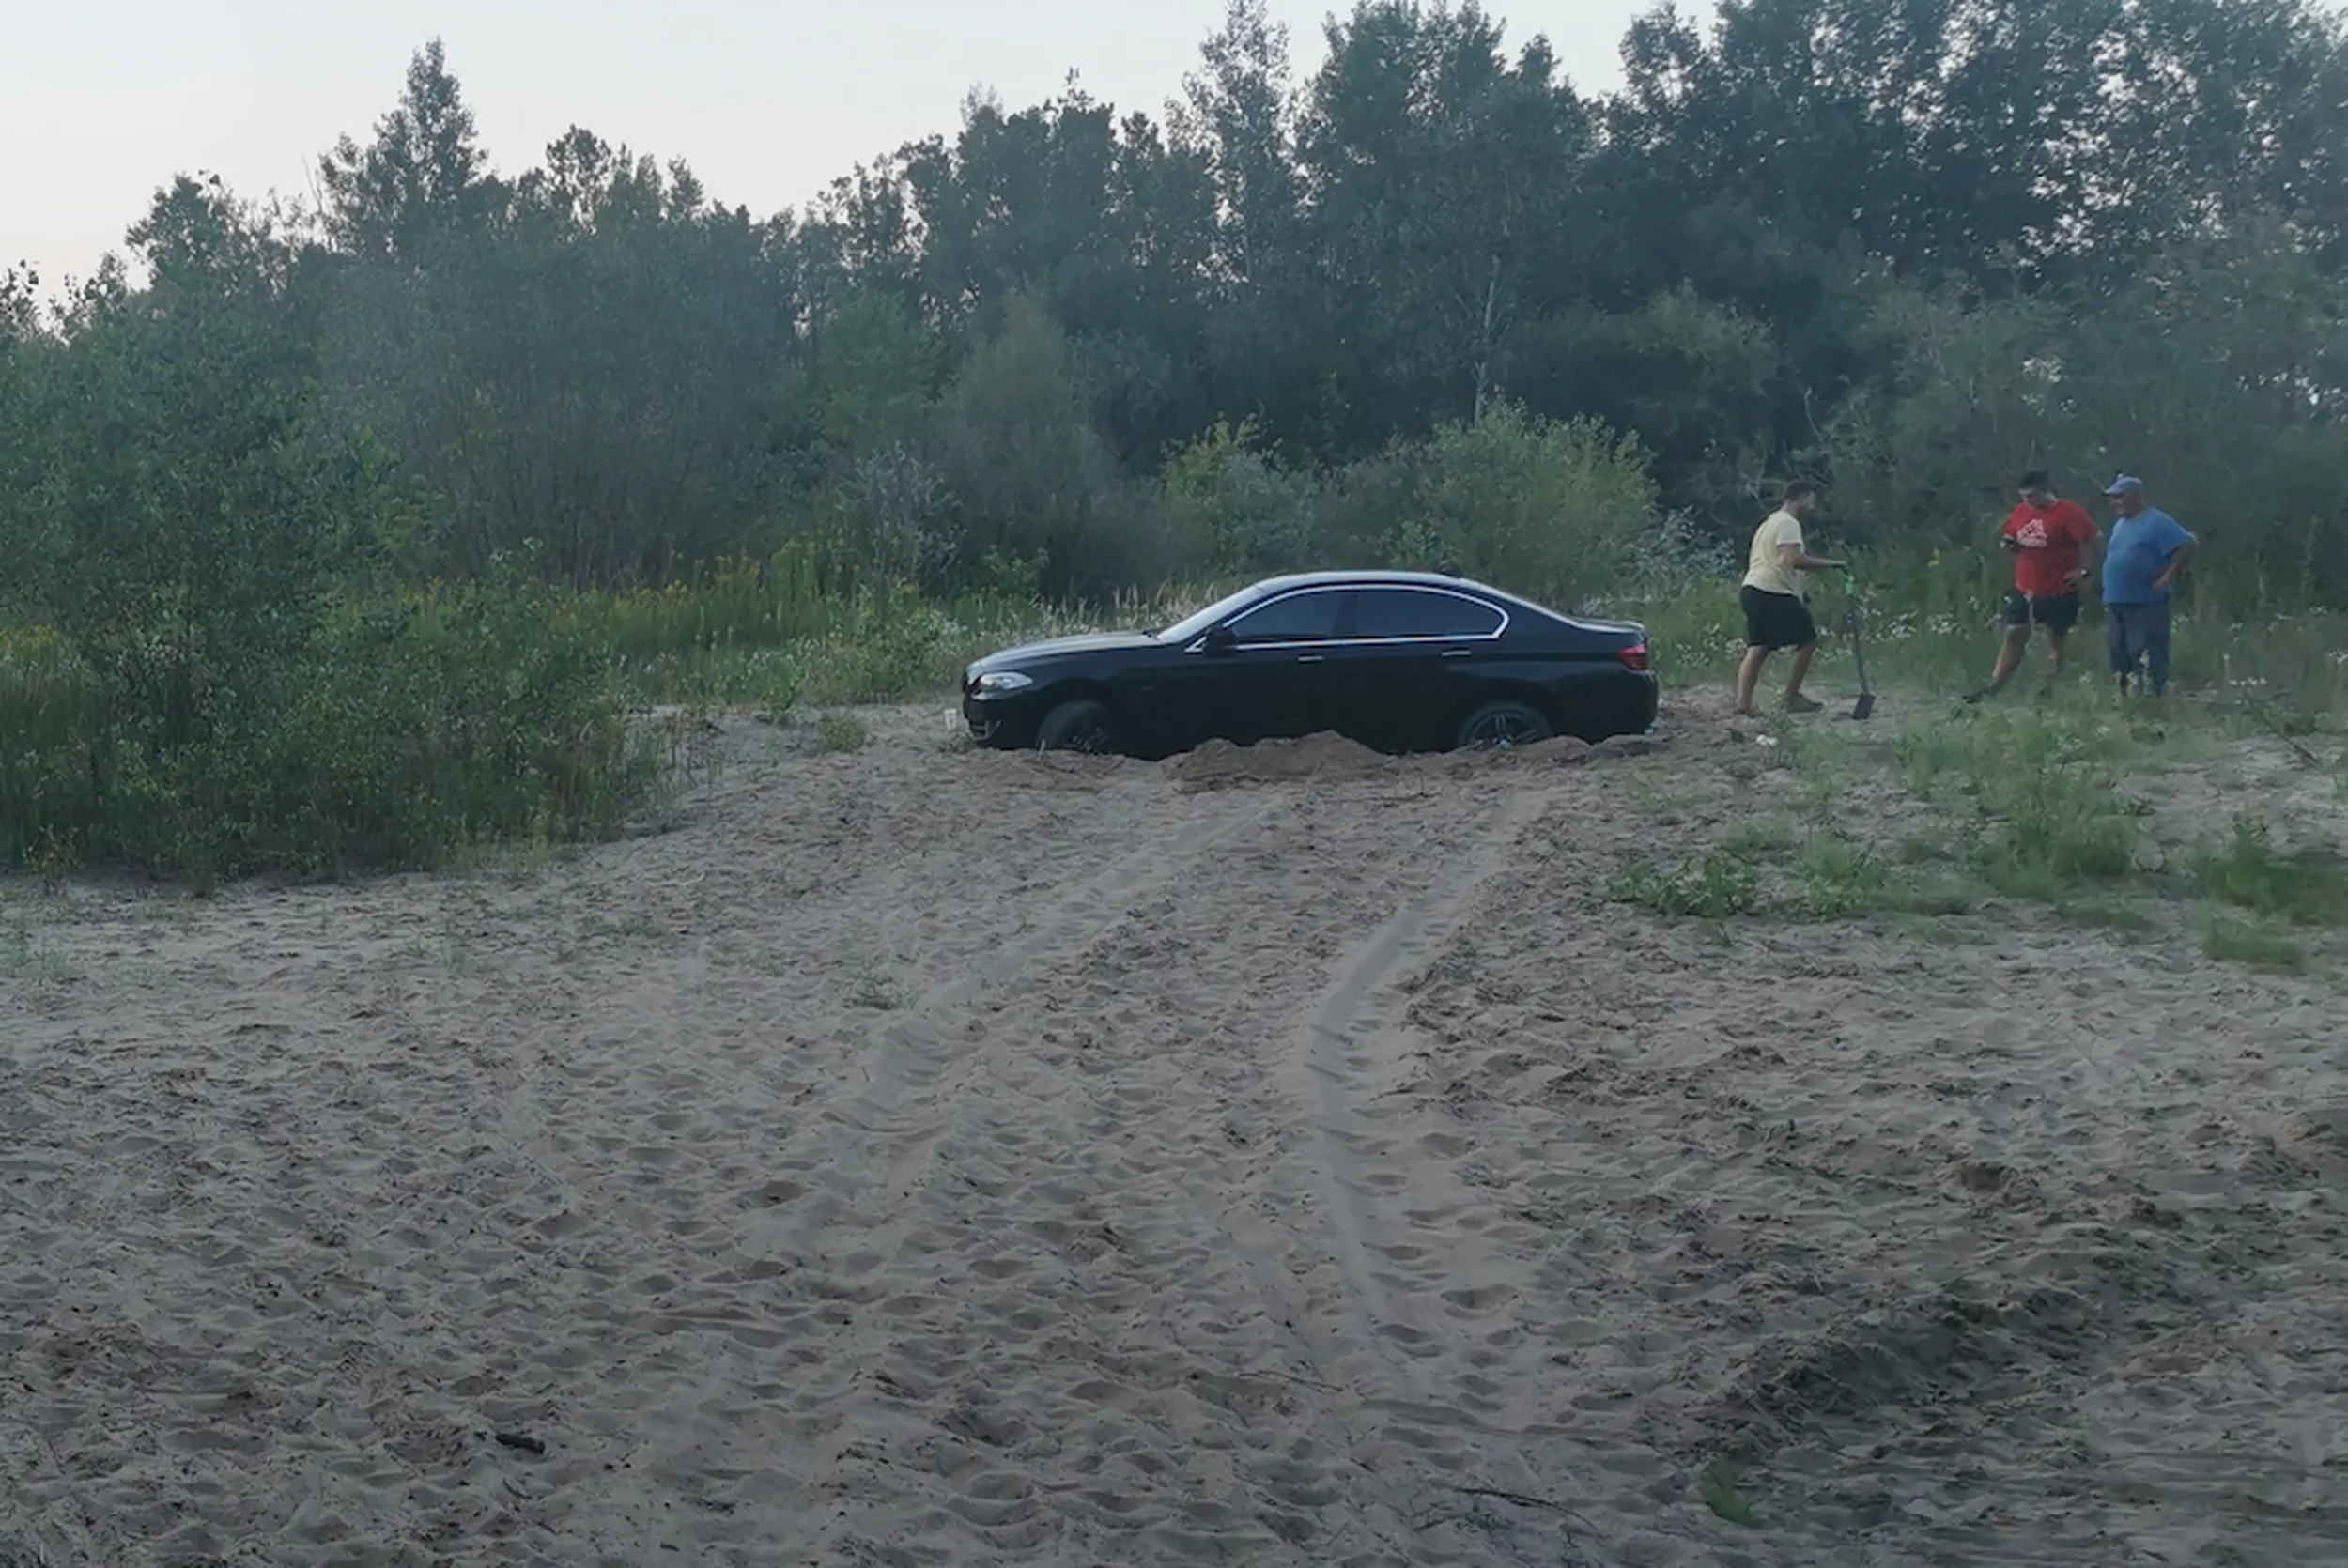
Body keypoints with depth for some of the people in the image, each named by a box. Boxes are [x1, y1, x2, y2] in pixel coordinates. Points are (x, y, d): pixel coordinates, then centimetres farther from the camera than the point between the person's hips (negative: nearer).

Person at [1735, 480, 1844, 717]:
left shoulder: (1770, 522, 25)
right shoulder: (1788, 523, -8)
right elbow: (1794, 559, -21)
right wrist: (1830, 564, -17)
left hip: (1752, 590, 10)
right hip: (1773, 593, -10)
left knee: (1757, 649, 4)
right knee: (1808, 639, 1)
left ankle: (1743, 701, -8)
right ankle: (1792, 697, 3)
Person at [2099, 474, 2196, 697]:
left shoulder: (2157, 522, -9)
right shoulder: (2120, 524, 17)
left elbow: (2188, 546, -14)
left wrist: (2169, 576, -15)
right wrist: (2108, 597, 15)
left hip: (2146, 605, -9)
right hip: (2115, 604, 9)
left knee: (2147, 660, -10)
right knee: (2120, 657, 12)